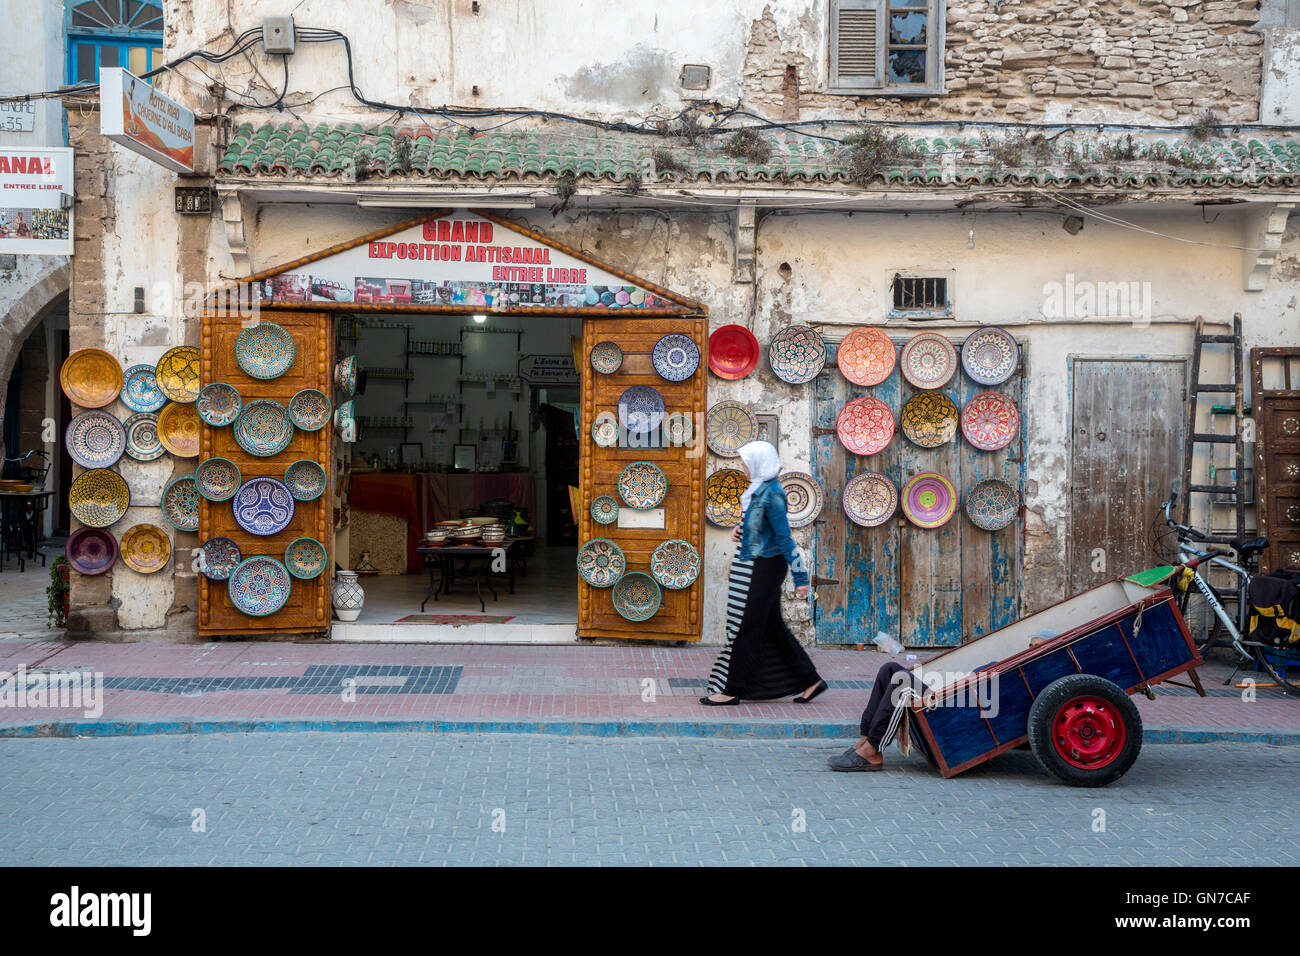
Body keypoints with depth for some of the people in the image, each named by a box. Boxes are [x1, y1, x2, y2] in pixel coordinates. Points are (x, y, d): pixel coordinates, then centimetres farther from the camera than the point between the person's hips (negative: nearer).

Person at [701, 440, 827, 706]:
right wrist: (742, 529, 6)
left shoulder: (771, 493, -20)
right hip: (755, 564, 10)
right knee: (771, 626, 14)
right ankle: (811, 680, 21)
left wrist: (800, 577, -18)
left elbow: (784, 537, -20)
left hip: (763, 567, -10)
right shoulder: (760, 487, 9)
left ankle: (732, 690, 8)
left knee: (746, 627, -1)